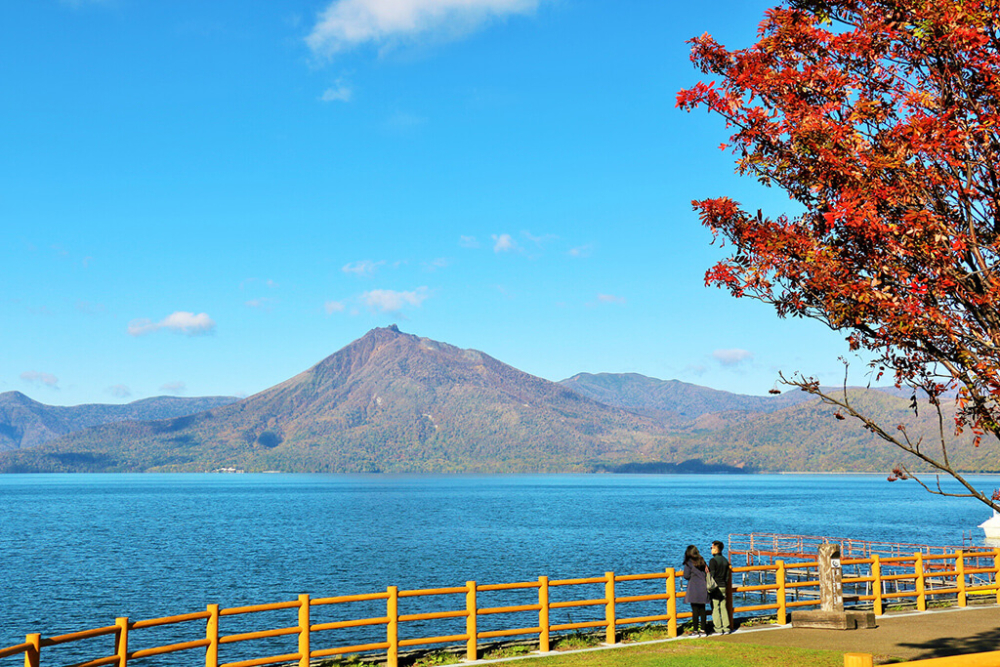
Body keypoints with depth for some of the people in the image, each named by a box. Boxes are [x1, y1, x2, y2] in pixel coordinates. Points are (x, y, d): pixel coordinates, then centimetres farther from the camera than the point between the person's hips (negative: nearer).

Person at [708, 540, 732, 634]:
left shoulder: (713, 560, -13)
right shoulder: (725, 560, 9)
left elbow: (711, 575, -14)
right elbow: (727, 575, 13)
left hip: (715, 587, -7)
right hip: (723, 587, 7)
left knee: (715, 608, -1)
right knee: (723, 607, 10)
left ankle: (718, 628, -2)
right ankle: (726, 628, 9)